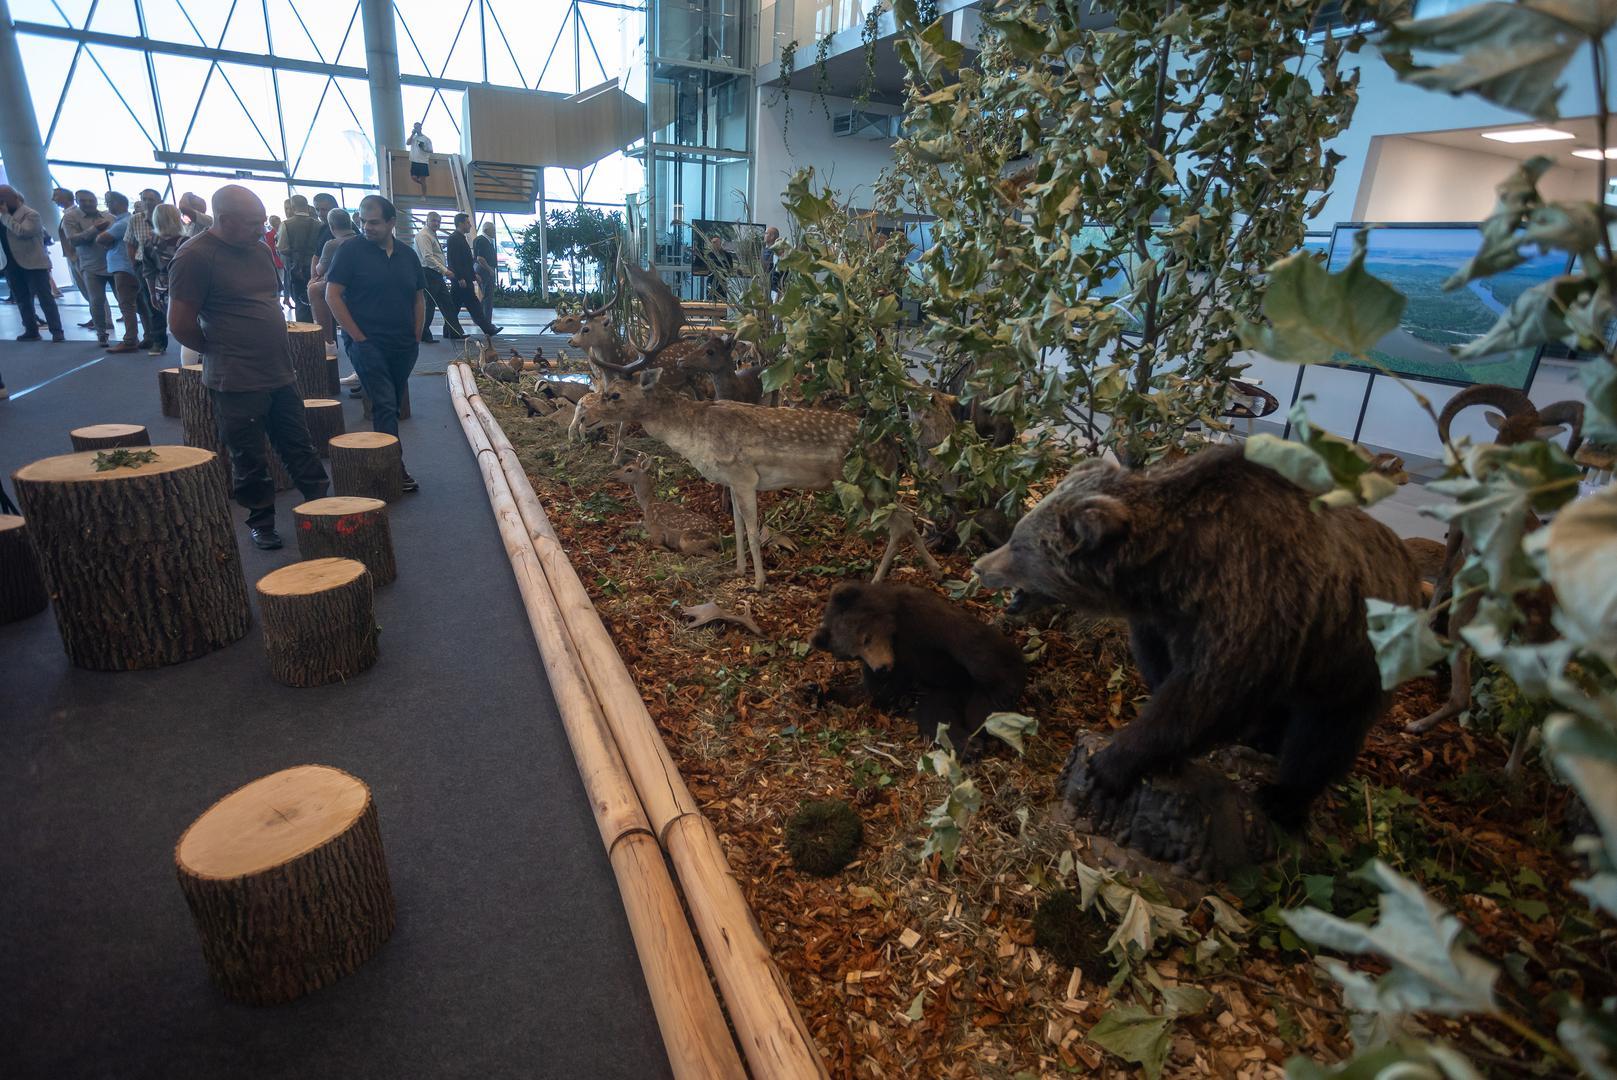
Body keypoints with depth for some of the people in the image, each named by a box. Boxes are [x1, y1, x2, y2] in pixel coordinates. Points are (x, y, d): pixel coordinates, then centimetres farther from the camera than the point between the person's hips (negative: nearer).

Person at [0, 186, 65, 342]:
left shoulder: (31, 214, -5)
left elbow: (22, 232, -19)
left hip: (33, 264, -7)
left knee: (45, 298, -7)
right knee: (22, 301, 8)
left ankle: (56, 331, -7)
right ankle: (31, 330, 12)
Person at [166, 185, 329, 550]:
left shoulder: (259, 249, 9)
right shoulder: (195, 256, -12)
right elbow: (180, 323, -13)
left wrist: (274, 348, 14)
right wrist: (222, 352, 0)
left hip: (280, 374, 6)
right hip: (238, 382, -6)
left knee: (300, 448, 12)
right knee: (250, 460, 6)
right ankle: (260, 521, 19)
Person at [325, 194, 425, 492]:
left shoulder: (407, 255, 11)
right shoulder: (351, 250, -3)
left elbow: (419, 298, 17)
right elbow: (332, 295, -7)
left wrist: (416, 336, 7)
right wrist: (358, 336, -12)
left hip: (403, 346, 5)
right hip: (366, 343, -5)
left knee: (391, 406, 11)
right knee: (385, 406, -11)